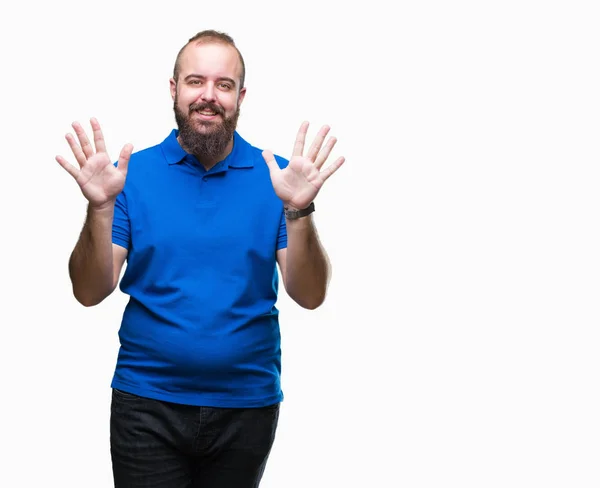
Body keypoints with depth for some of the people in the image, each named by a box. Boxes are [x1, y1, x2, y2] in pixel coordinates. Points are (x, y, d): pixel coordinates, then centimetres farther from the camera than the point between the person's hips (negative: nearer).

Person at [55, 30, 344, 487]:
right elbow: (90, 293, -6)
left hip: (247, 403, 1)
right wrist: (100, 209, -21)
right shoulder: (134, 173, -3)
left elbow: (310, 296, -7)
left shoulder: (275, 176, -2)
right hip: (147, 404, -1)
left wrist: (297, 211, -23)